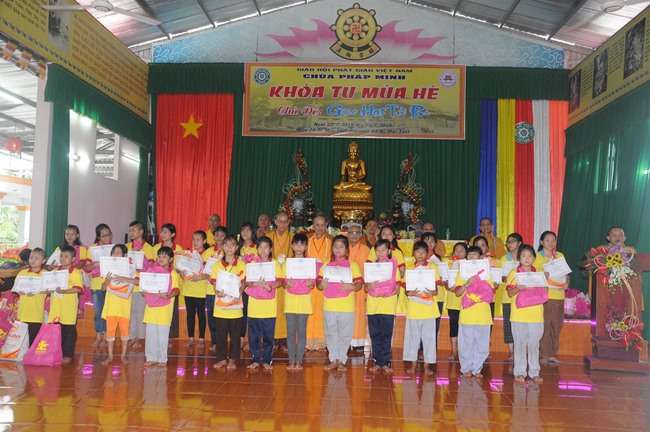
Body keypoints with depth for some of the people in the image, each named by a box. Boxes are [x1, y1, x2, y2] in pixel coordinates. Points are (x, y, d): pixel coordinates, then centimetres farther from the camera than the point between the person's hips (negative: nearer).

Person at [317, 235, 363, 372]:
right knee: (330, 334, 9)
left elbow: (359, 283, -3)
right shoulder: (326, 264, 9)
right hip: (329, 306, 2)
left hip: (347, 307, -2)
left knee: (345, 334, 5)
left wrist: (352, 287, -23)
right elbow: (319, 281, 6)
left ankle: (342, 360, 19)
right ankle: (333, 360, 22)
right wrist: (321, 285, -16)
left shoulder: (353, 265, 3)